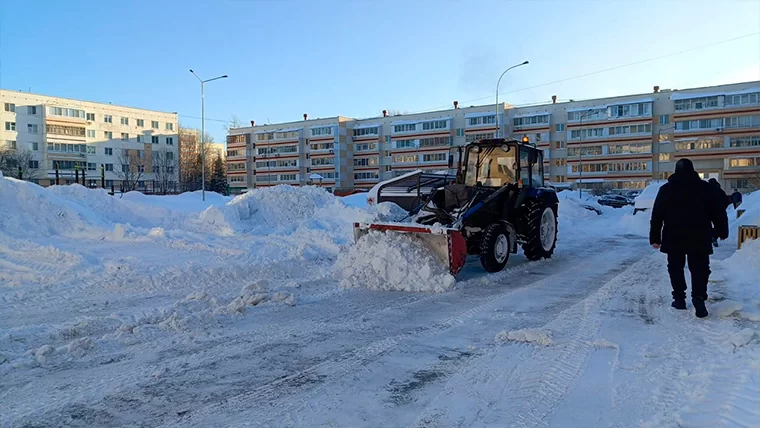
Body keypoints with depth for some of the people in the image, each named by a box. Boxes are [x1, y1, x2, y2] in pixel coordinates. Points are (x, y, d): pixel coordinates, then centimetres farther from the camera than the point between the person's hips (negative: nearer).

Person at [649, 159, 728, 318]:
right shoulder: (704, 187, 0)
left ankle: (679, 299, 12)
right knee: (700, 268, 4)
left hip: (673, 238, 1)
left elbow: (656, 216, 1)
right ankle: (698, 295, -16)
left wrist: (655, 238, 5)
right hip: (699, 237, 0)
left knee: (676, 268, 11)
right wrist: (722, 231, 13)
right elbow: (718, 211, 1)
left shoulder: (666, 189, 2)